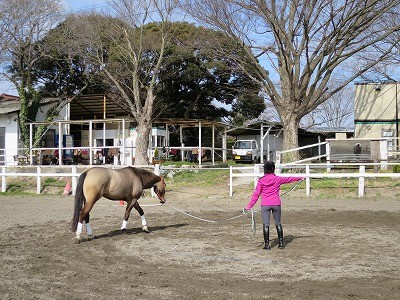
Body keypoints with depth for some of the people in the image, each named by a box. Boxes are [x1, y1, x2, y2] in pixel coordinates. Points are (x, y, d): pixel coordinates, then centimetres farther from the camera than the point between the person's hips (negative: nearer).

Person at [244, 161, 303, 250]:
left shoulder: (261, 181, -3)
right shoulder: (278, 179, 0)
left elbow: (256, 194, -4)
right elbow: (289, 179, 16)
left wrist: (249, 206, 0)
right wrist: (300, 178, 33)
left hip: (265, 205, -2)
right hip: (276, 204, 2)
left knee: (266, 225, 2)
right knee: (278, 223, 15)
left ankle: (267, 245, 2)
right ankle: (281, 243, 21)